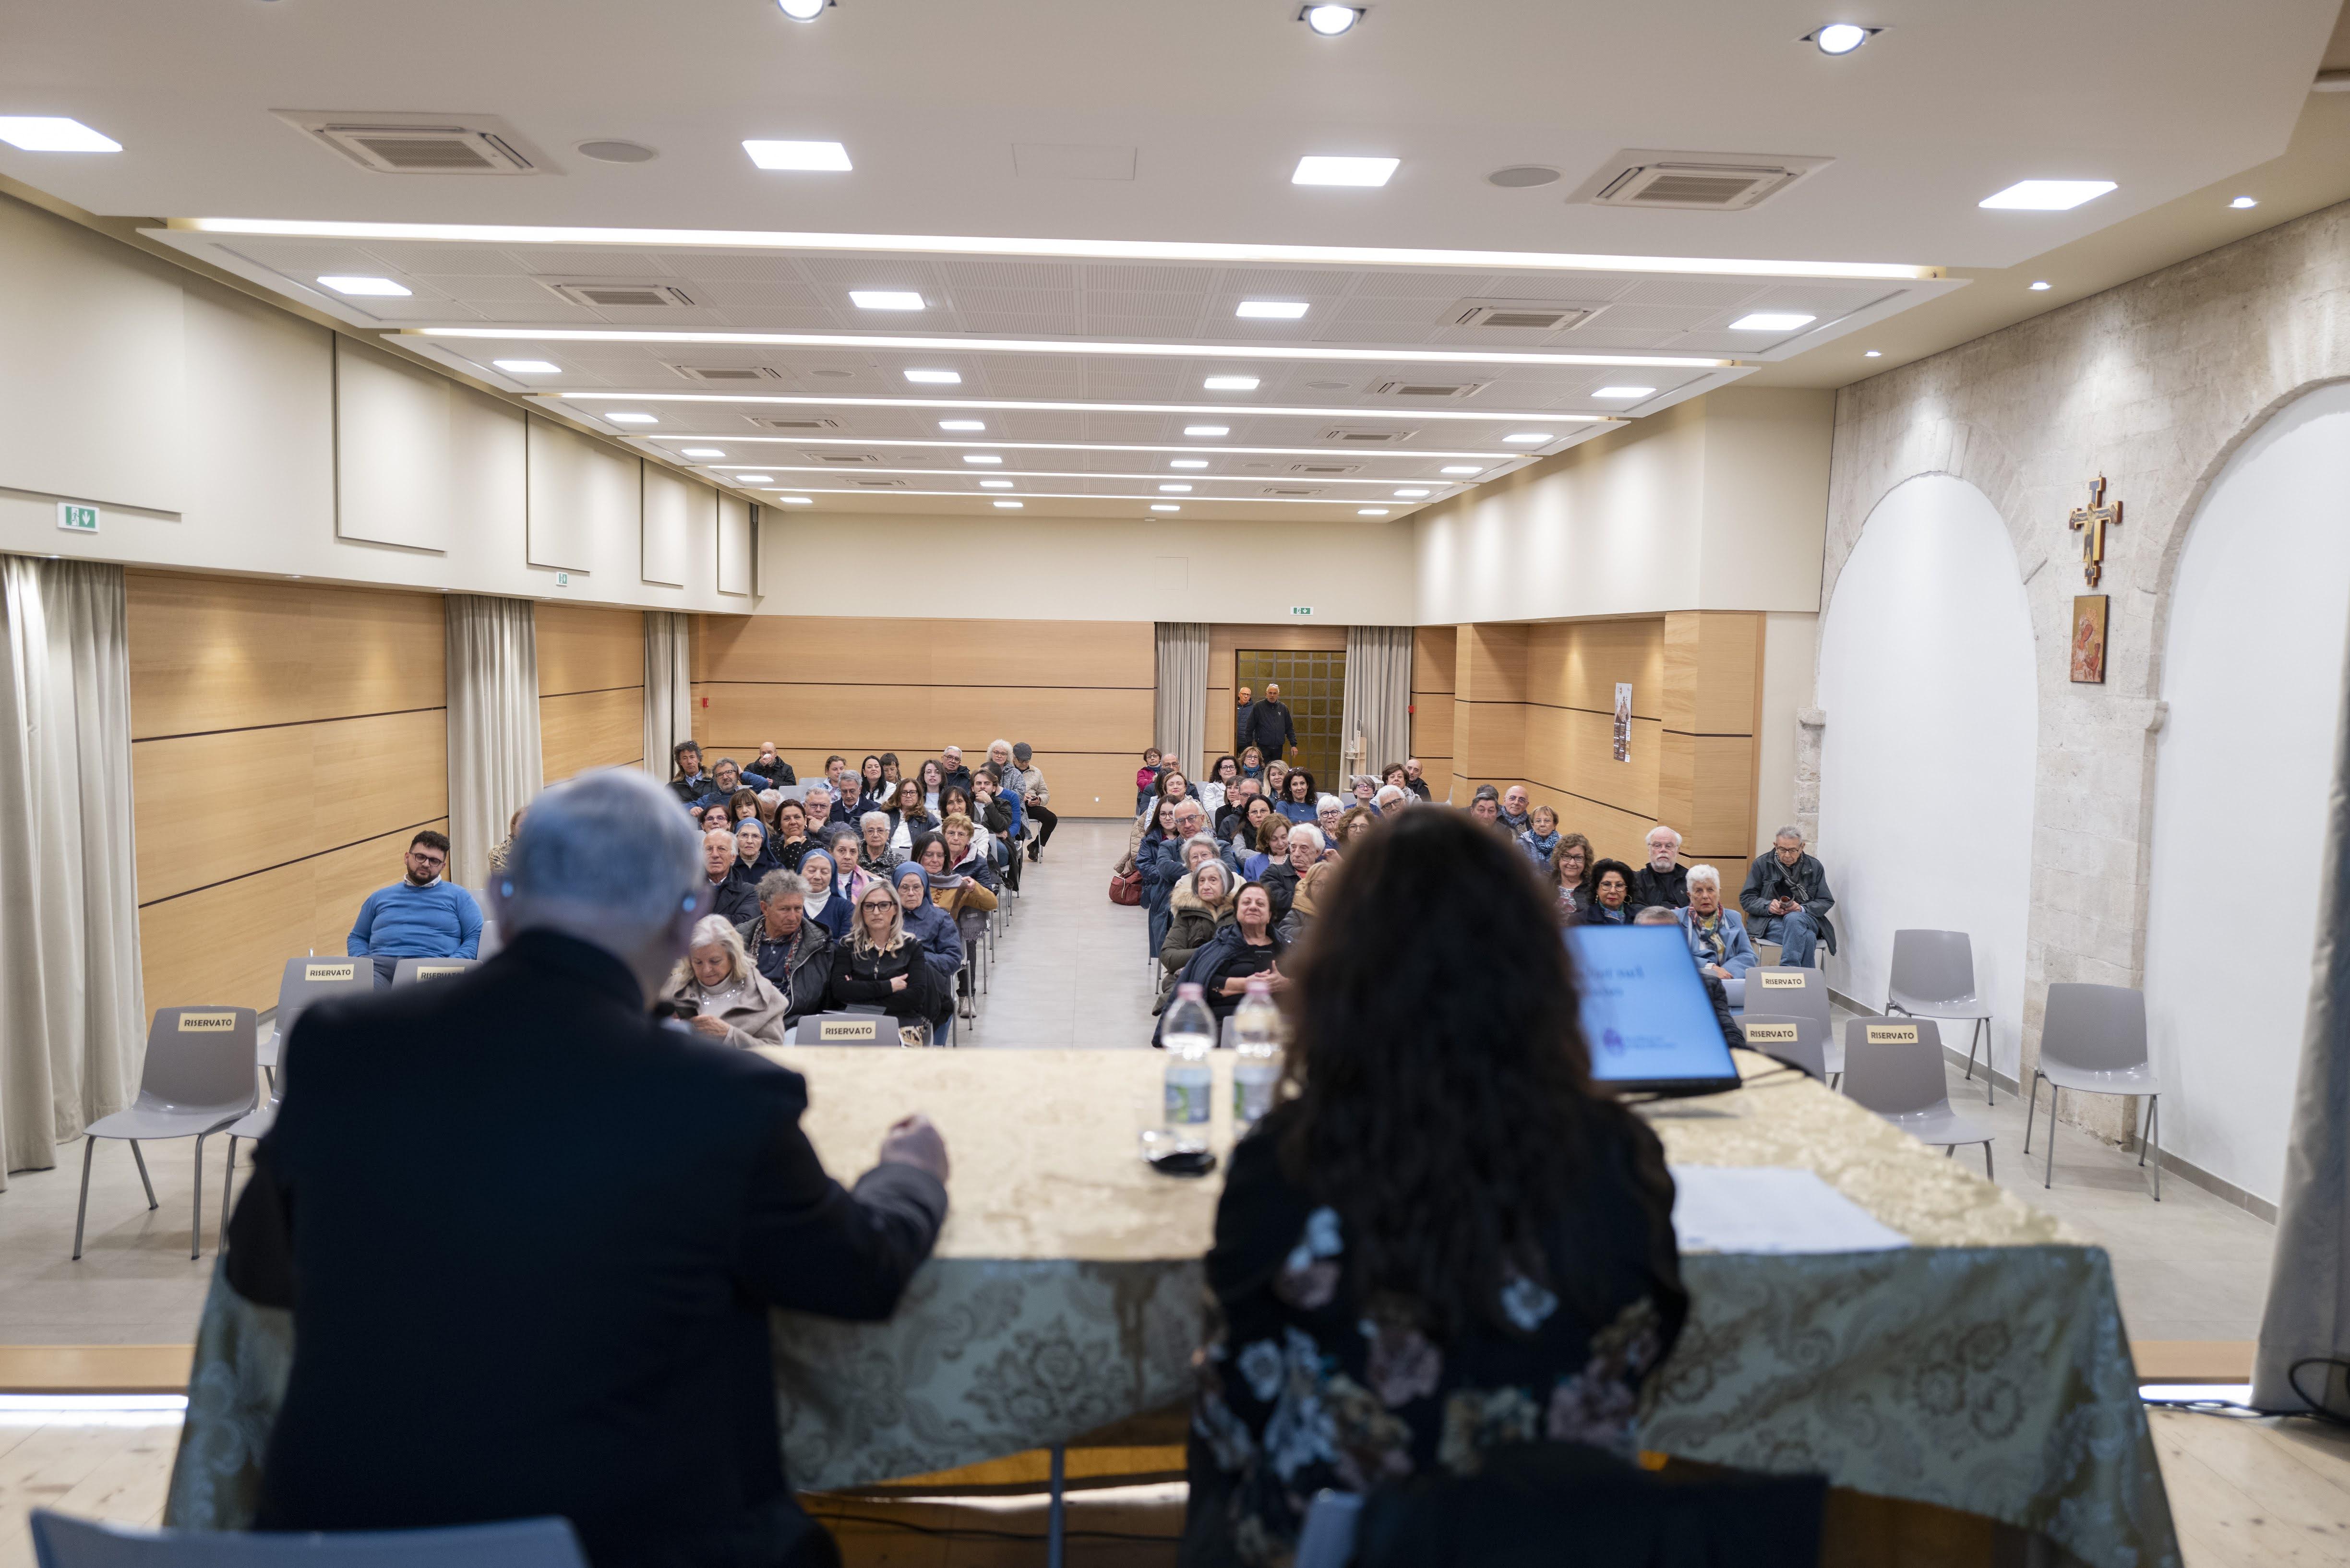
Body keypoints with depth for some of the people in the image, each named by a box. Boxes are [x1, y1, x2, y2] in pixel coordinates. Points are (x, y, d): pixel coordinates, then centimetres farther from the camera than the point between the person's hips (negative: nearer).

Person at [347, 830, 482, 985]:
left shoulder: (458, 896, 20)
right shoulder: (379, 897, 30)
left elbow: (477, 937, 10)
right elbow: (357, 938, 32)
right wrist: (361, 962, 7)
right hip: (379, 962, 3)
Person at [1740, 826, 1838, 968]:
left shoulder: (1815, 867, 11)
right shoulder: (1762, 864, 7)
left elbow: (1827, 902, 8)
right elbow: (1746, 899, 6)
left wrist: (1802, 909, -13)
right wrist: (1768, 906, -16)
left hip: (1807, 920, 1)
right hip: (1771, 921, -1)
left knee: (1793, 919, -38)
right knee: (1807, 938, -35)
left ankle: (1788, 970, -37)